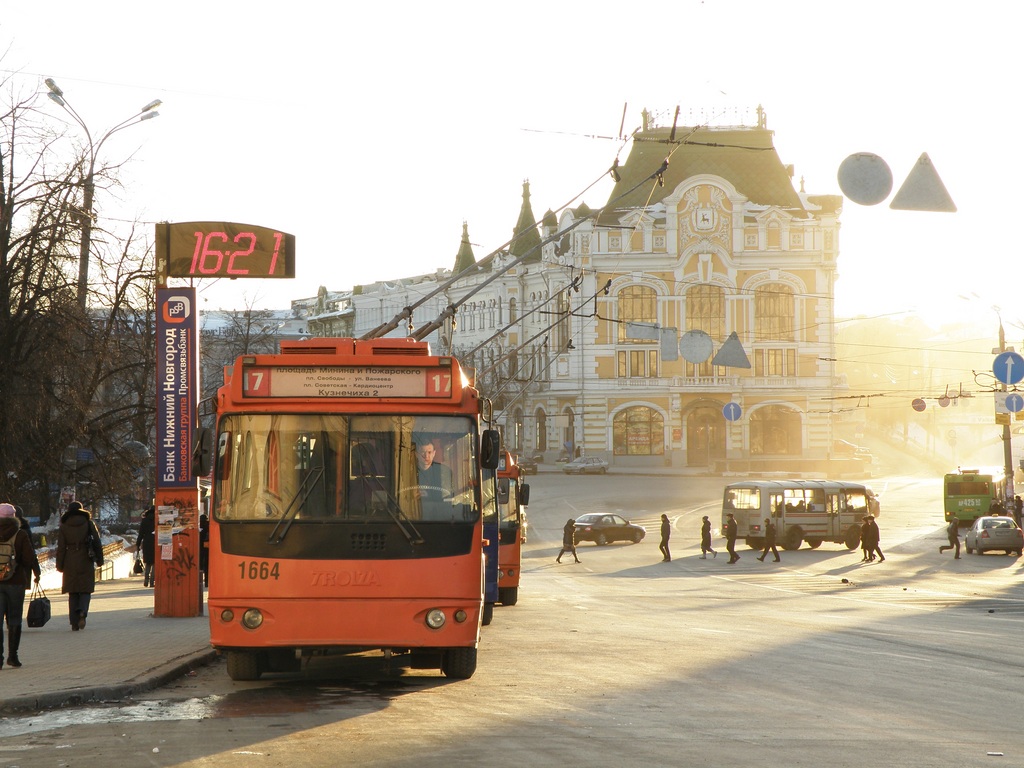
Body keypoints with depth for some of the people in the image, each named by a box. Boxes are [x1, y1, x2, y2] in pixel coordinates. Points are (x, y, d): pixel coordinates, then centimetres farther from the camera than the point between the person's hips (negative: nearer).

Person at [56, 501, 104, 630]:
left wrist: (60, 565, 5)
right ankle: (82, 612, -21)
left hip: (70, 564, 0)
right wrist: (99, 560, 11)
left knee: (73, 593, 8)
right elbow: (97, 543, 3)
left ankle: (74, 622, 4)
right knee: (86, 590, 7)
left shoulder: (64, 526, 1)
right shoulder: (89, 523, 2)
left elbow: (61, 548, 0)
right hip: (86, 562, 0)